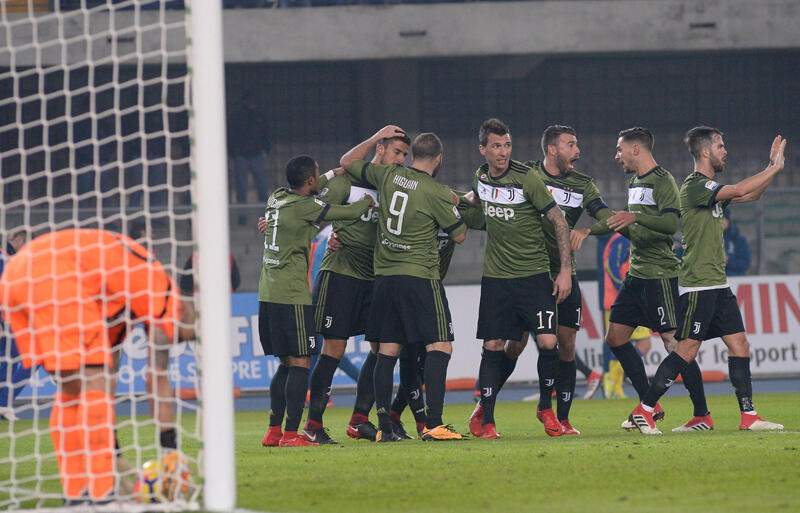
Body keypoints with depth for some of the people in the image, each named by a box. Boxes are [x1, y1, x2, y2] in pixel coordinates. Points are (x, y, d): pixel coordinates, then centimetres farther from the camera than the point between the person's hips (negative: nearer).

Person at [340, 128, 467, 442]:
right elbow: (459, 235, 2)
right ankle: (433, 423, -17)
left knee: (387, 351, 9)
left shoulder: (388, 176, 4)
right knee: (440, 347, -6)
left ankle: (384, 426, 7)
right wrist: (459, 208, 19)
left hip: (384, 276, 6)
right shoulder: (436, 193, -9)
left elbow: (347, 162, 20)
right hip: (420, 276, -6)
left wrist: (376, 138, 27)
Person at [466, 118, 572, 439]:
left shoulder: (526, 178, -11)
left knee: (547, 343, -12)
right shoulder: (481, 178, 4)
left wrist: (566, 270, -11)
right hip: (496, 277, 3)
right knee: (494, 347, -1)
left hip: (534, 275, -3)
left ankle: (546, 407, 10)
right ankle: (485, 416, 13)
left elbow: (558, 221, -8)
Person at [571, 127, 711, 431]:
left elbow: (671, 223, -24)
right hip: (637, 274, 10)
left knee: (673, 342, -10)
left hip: (660, 274, -10)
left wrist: (635, 217, -32)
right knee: (615, 337, 7)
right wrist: (589, 230, 20)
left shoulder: (663, 181, -11)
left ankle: (702, 414, -6)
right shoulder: (635, 182, 17)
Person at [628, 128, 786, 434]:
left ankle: (749, 416, 5)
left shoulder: (711, 188, 17)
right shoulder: (694, 186, -12)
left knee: (740, 346, 4)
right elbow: (739, 190, -21)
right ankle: (643, 410, -2)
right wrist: (774, 168, -12)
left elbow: (751, 195, 26)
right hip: (697, 285, -9)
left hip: (718, 285, 9)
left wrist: (771, 166, 14)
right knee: (687, 350, -9)